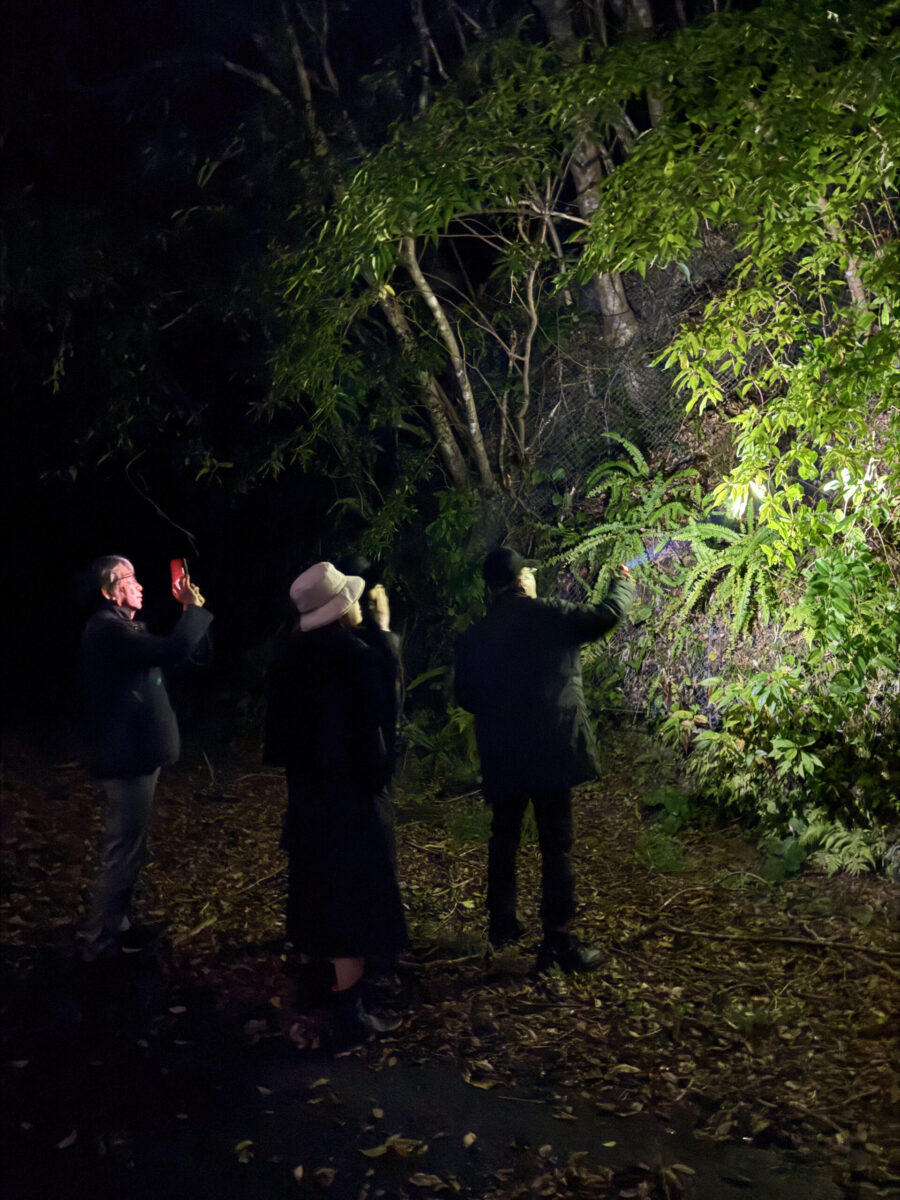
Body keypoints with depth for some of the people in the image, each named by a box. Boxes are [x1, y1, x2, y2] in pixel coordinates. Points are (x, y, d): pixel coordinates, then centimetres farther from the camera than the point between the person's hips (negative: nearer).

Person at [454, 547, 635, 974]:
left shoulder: (474, 636, 5)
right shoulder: (550, 616, -9)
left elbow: (466, 696, 11)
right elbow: (607, 615, -5)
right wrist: (624, 584, 14)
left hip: (501, 755, 5)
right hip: (551, 748, -5)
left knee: (503, 838, 20)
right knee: (556, 845, 0)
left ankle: (502, 923, 31)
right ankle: (558, 942, 3)